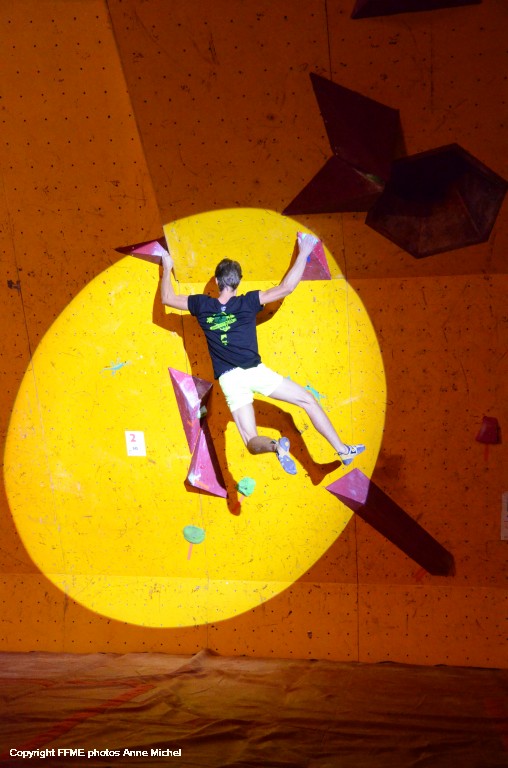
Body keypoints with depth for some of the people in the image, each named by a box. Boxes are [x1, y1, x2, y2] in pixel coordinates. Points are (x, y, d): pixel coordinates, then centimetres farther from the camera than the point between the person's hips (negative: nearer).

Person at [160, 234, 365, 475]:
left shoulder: (202, 305, 3)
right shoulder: (247, 302, -1)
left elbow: (167, 298, 17)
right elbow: (286, 287, 1)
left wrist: (167, 269, 31)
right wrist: (303, 253, 11)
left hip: (229, 380, 1)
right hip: (255, 372, -1)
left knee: (252, 443, 1)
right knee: (309, 400, 15)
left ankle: (274, 446, -36)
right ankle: (342, 450, 10)